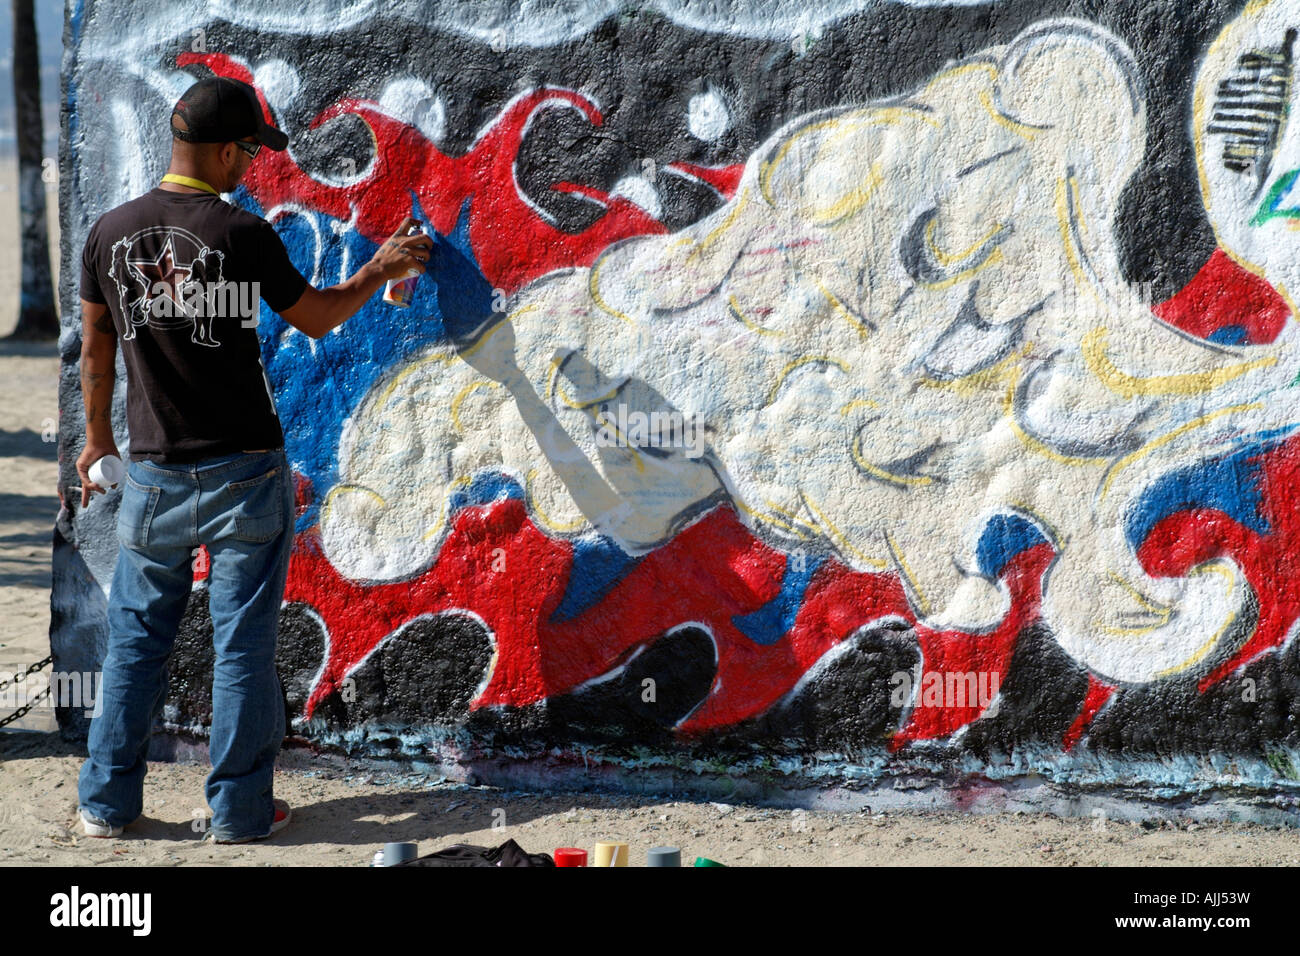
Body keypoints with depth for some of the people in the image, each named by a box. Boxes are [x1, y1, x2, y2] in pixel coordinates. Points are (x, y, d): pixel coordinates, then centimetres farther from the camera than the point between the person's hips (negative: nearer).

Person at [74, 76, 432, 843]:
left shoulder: (112, 232, -1)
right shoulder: (242, 236, -13)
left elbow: (96, 347, 10)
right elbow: (318, 319, 1)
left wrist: (97, 435, 23)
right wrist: (380, 271, 18)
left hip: (155, 472, 4)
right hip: (244, 471, -3)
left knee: (136, 636, 13)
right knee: (244, 642, 5)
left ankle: (109, 802, 17)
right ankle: (240, 810, 10)